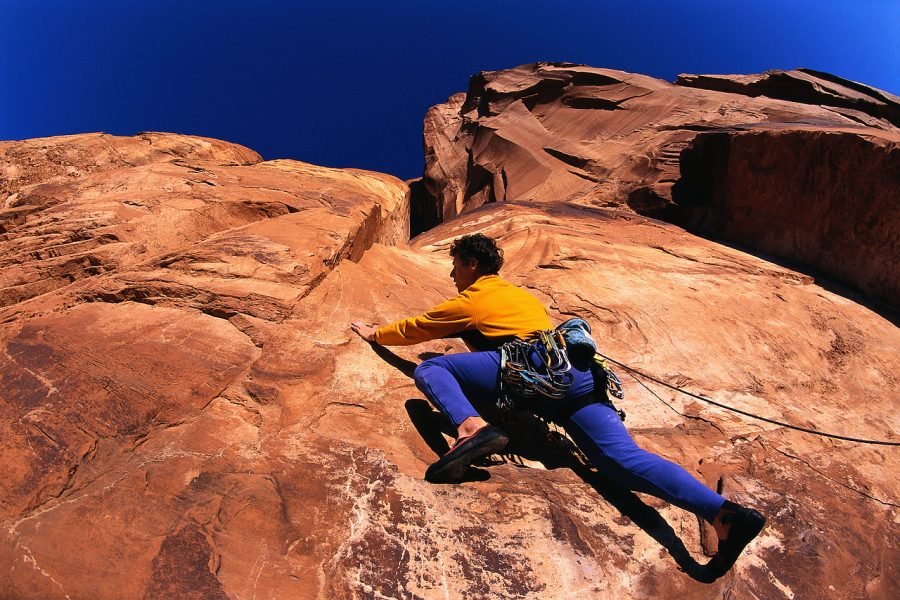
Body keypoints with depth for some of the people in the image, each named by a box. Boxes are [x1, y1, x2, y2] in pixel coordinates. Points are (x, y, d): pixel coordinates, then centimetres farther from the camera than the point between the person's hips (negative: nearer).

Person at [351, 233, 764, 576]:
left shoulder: (469, 301, 20)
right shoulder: (523, 295, 37)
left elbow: (414, 327, 32)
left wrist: (373, 333, 50)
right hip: (582, 376, 7)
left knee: (430, 369, 0)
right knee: (622, 457, -9)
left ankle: (472, 428, -30)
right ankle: (724, 514, -28)